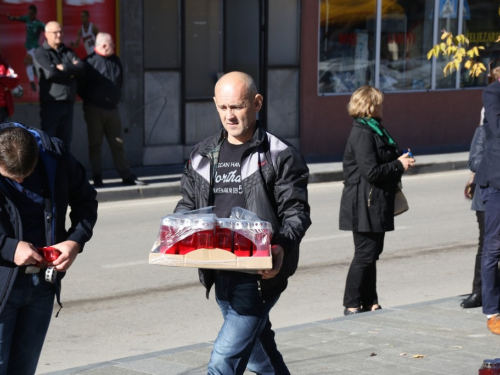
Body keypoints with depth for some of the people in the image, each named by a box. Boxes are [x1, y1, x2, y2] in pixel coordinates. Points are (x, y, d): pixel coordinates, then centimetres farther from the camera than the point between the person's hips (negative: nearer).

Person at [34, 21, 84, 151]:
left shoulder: (68, 52, 16)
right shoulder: (40, 53, 0)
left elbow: (81, 68, 0)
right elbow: (50, 73, -16)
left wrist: (64, 68, -12)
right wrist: (71, 71, -4)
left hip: (68, 102, 5)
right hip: (51, 103, -5)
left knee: (65, 141, 8)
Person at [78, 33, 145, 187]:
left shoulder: (115, 61, 8)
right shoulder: (90, 62, -11)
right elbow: (80, 86, -9)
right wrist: (90, 100, -2)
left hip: (112, 109, 5)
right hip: (94, 110, -5)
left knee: (117, 144, 7)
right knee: (95, 145, 2)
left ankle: (127, 176, 10)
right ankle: (97, 178, 6)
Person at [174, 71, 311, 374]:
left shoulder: (280, 156, -5)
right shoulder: (203, 155, 12)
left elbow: (297, 213, -7)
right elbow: (188, 204, 18)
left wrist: (282, 248, -26)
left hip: (261, 274, -6)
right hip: (221, 274, 7)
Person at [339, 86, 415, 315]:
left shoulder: (373, 130, 15)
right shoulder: (362, 133, -17)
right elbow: (371, 171, -23)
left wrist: (400, 160, 8)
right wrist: (399, 165, -13)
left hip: (375, 204, 10)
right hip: (365, 205, -10)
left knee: (371, 253, 14)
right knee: (365, 254, -5)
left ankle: (370, 303, 21)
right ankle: (352, 306, 3)